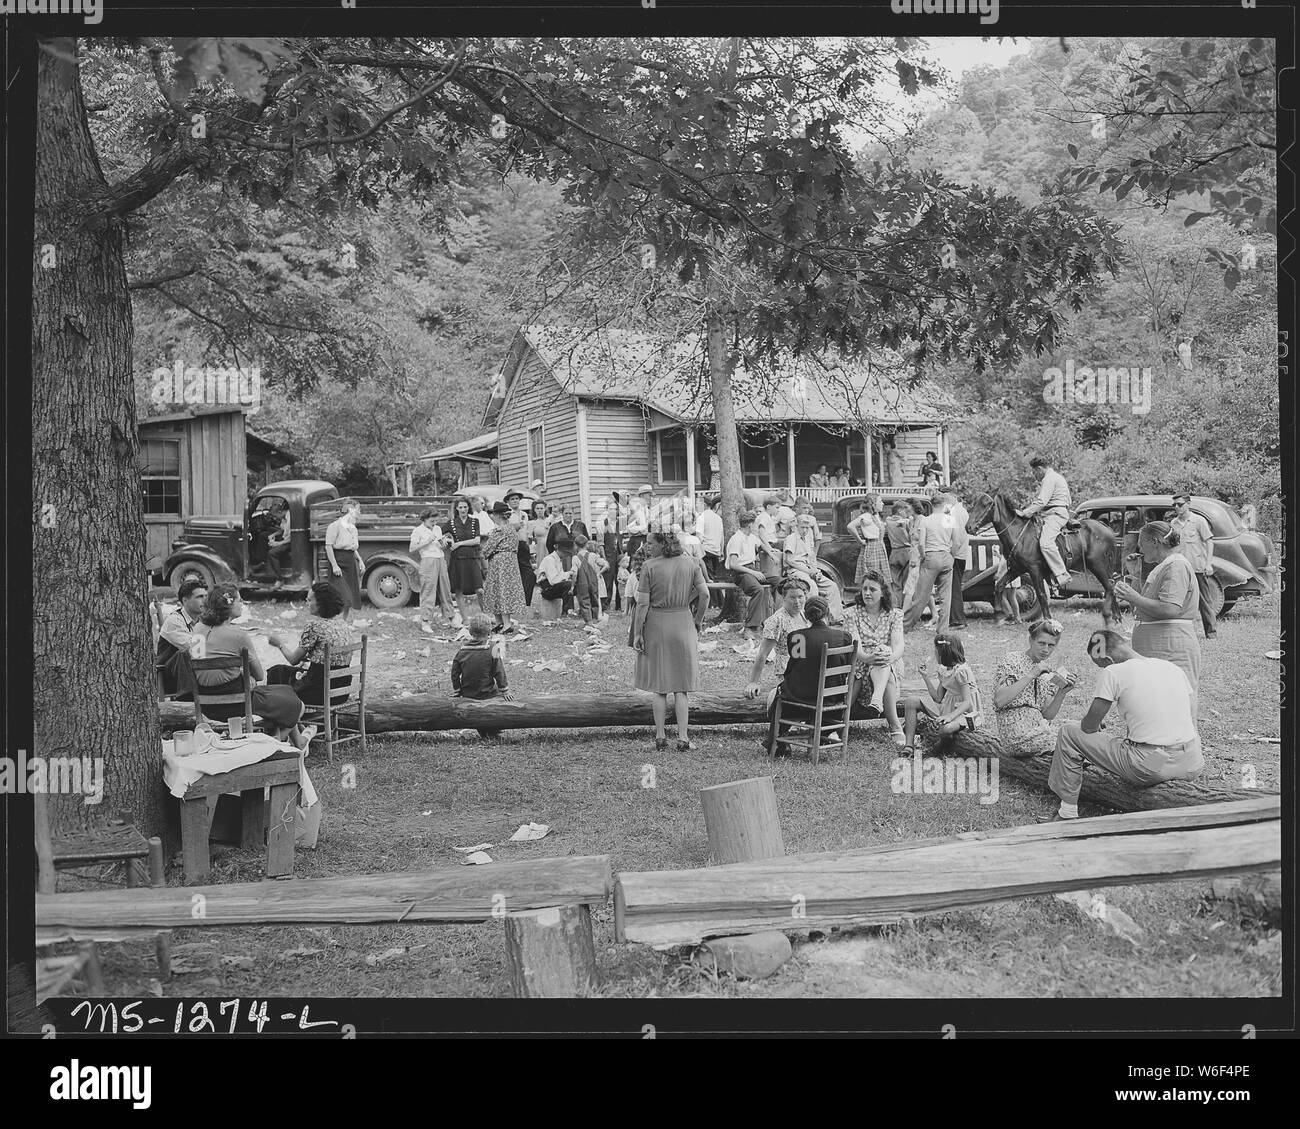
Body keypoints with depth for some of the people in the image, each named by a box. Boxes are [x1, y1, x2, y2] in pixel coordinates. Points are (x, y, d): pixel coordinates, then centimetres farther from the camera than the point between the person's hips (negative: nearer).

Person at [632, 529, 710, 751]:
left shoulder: (649, 566, -8)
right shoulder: (690, 564, 1)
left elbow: (642, 603, -10)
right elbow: (705, 594, -4)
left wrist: (637, 634, -5)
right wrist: (698, 621, 8)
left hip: (656, 625, -2)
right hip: (683, 624, 2)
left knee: (658, 686, 8)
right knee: (681, 687, 8)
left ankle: (660, 737, 12)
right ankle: (682, 738, 6)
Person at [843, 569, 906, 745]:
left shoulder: (894, 614, 9)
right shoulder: (851, 614, 4)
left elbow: (898, 645, -8)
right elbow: (855, 646, -12)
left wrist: (890, 657, -34)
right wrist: (868, 658, -36)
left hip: (891, 666, 1)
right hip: (862, 667, -1)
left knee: (883, 651, -35)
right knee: (887, 680, -36)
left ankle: (877, 698, -56)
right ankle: (896, 728, -43)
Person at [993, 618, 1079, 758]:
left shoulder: (1049, 669, 15)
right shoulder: (1012, 660, -4)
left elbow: (1048, 715, 9)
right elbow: (999, 700, -19)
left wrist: (1062, 692, -7)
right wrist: (1031, 675, -22)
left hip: (1041, 729, 7)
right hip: (1018, 735, -7)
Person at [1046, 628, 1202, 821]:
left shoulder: (1112, 673, -6)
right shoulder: (1174, 668, 11)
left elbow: (1089, 727, -1)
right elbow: (1191, 724, 16)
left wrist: (1096, 725, 23)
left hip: (1151, 769, -6)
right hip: (1192, 768, 6)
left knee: (1068, 732, 10)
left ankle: (1068, 812, 16)